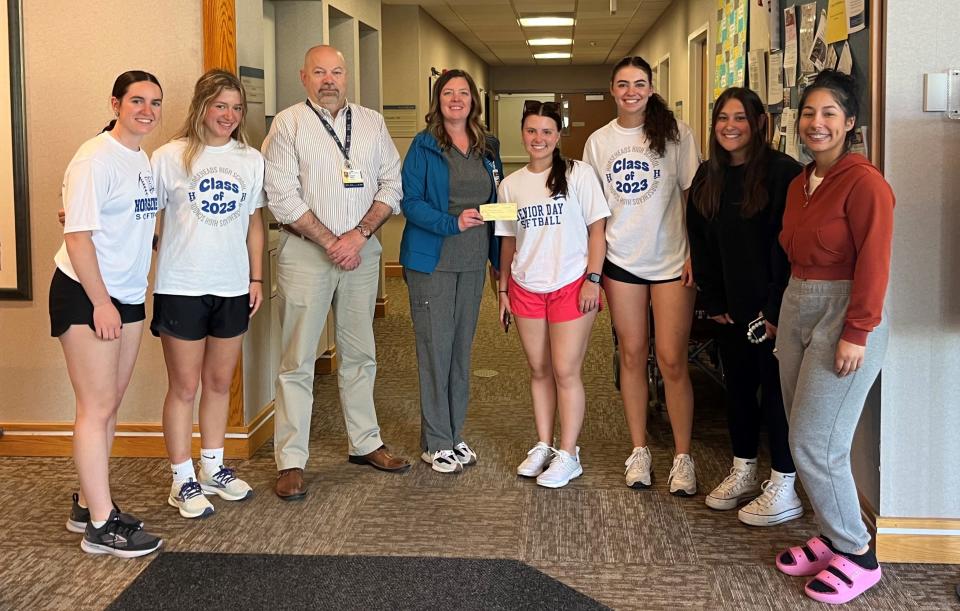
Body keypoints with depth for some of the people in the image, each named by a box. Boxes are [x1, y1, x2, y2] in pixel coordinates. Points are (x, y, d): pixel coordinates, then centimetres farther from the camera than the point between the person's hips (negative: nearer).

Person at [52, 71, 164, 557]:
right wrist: (101, 302, -19)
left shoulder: (143, 159, 10)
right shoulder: (95, 158, -14)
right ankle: (101, 525, 1)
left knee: (109, 405, 12)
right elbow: (77, 235, -17)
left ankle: (88, 503, 24)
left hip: (128, 296, 8)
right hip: (86, 297, -8)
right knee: (96, 408, -5)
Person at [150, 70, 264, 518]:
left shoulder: (250, 159, 7)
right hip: (181, 289, -4)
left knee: (220, 382, 14)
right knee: (184, 386, 3)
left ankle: (213, 467, 28)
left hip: (233, 288, 4)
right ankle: (183, 481, 13)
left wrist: (257, 278, 9)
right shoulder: (170, 157, -5)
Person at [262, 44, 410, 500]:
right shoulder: (288, 124, -2)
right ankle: (291, 462, 5)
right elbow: (281, 196, -8)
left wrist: (359, 234, -9)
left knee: (360, 354, 14)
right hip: (305, 252, -4)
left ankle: (365, 444, 26)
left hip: (362, 250, 4)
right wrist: (331, 243, -12)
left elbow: (391, 184, 5)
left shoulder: (371, 122, 10)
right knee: (298, 361, -2)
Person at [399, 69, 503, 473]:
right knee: (435, 349, -2)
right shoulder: (424, 147, -5)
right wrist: (452, 223, -24)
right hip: (432, 261, -5)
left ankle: (455, 434, 22)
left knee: (462, 348, 12)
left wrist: (500, 255, 8)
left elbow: (496, 202, 15)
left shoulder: (487, 148, 10)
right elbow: (410, 201, -11)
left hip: (473, 262, 5)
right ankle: (437, 443, 7)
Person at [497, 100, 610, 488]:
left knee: (565, 372, -4)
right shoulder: (511, 184, 8)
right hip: (526, 289, 4)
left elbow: (597, 229, -4)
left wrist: (592, 278, -11)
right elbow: (508, 241, 13)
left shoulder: (578, 174, -4)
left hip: (571, 286, -4)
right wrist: (503, 290, 11)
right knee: (539, 370, 11)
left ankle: (568, 455, 6)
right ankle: (543, 446, 22)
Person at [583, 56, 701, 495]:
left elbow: (694, 196, -1)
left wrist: (695, 254, -8)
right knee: (632, 356, 8)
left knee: (672, 360, -4)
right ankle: (639, 450, 19)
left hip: (671, 260, -3)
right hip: (621, 261, 3)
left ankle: (683, 457, 7)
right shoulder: (598, 141, 6)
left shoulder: (675, 133, -2)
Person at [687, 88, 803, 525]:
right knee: (738, 387, 15)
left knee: (776, 391, 0)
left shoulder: (782, 173, -13)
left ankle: (784, 489, 10)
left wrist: (776, 308, -18)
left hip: (772, 308, -7)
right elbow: (701, 243, 10)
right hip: (732, 307, 7)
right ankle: (743, 473, 30)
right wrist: (713, 301, 5)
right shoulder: (708, 177, 8)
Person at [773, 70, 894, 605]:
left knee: (816, 444, -7)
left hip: (844, 315, -8)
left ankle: (857, 554, 9)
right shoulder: (800, 184, 12)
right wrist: (780, 314, 14)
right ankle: (833, 536, 26)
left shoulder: (864, 183, -14)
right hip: (797, 309, 9)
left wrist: (856, 333, -20)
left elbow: (874, 263, -18)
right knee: (805, 438, 11)